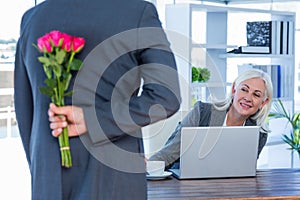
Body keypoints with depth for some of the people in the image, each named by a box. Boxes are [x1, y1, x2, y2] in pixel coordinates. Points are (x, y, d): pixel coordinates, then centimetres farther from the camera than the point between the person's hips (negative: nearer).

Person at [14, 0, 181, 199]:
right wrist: (91, 121, -14)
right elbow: (166, 98, -18)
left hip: (55, 176, 4)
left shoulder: (33, 19, 6)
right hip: (113, 176, -4)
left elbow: (26, 109, 11)